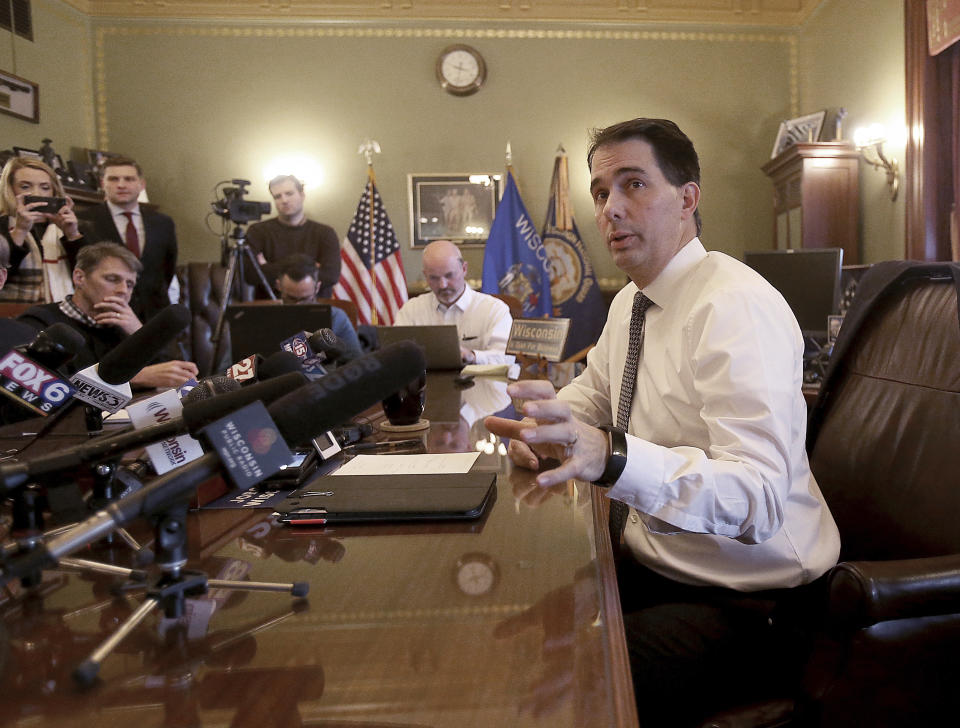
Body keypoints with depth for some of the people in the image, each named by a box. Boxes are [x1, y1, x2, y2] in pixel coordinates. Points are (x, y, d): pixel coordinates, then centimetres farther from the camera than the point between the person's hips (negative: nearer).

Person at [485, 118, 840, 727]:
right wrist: (543, 428, -1)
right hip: (648, 560, 8)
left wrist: (612, 457, -46)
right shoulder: (631, 300, 7)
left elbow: (759, 498, -31)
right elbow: (591, 394, 22)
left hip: (741, 600, -8)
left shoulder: (736, 306, -22)